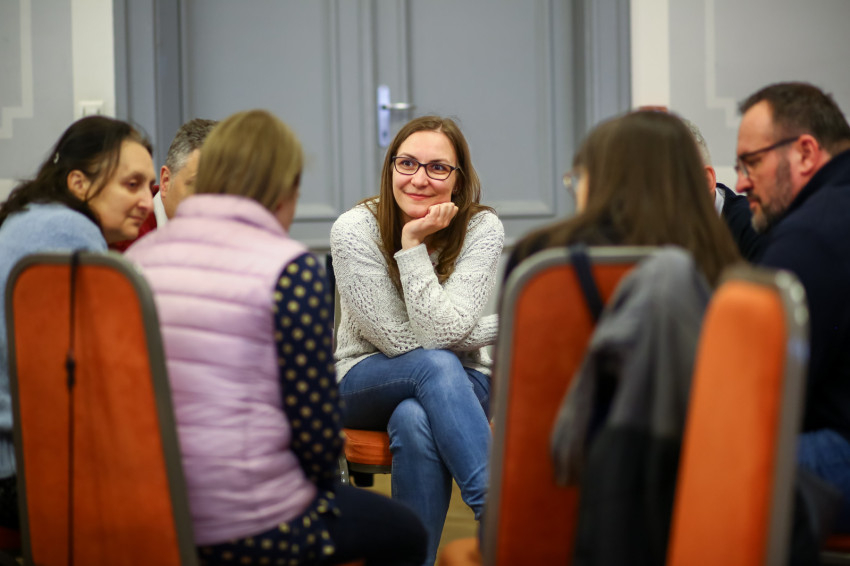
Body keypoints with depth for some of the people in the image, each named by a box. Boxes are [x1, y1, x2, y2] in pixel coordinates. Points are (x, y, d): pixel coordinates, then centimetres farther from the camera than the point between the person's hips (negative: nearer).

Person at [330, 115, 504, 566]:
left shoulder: (482, 229, -11)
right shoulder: (353, 230, -14)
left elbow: (444, 330, -22)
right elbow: (400, 339, -16)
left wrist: (414, 243, -26)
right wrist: (508, 324, -13)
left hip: (458, 384, 1)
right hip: (367, 384, -1)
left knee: (415, 421, -37)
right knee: (435, 366, -36)